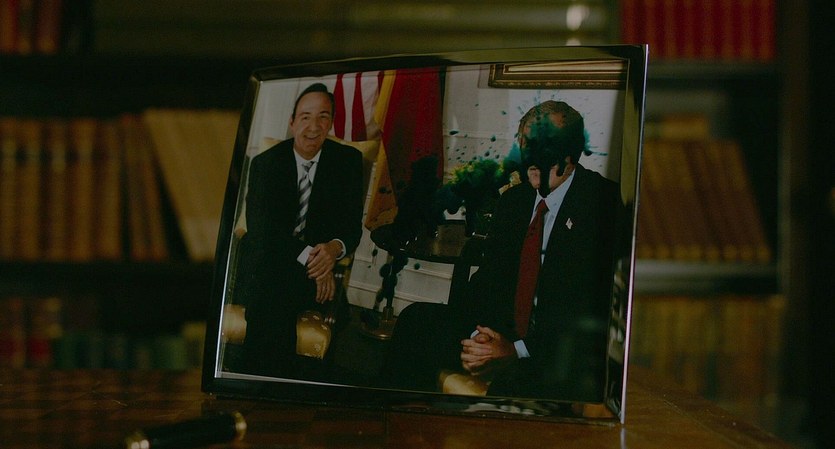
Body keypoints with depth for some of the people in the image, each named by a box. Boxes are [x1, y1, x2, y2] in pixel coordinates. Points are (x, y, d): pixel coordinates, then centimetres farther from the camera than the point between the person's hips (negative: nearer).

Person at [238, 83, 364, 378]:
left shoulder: (348, 161, 4)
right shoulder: (265, 163, 1)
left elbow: (353, 224, 0)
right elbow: (261, 226, -11)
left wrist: (335, 248, -24)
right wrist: (308, 257, -25)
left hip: (323, 262, 0)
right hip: (268, 263, 0)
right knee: (267, 292, -33)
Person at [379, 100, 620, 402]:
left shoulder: (604, 204, -11)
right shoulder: (514, 199, 13)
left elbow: (596, 308, -16)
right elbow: (489, 278, 12)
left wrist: (517, 352, -22)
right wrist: (479, 336, -10)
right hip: (502, 331, 7)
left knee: (509, 383, -37)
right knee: (414, 320, -5)